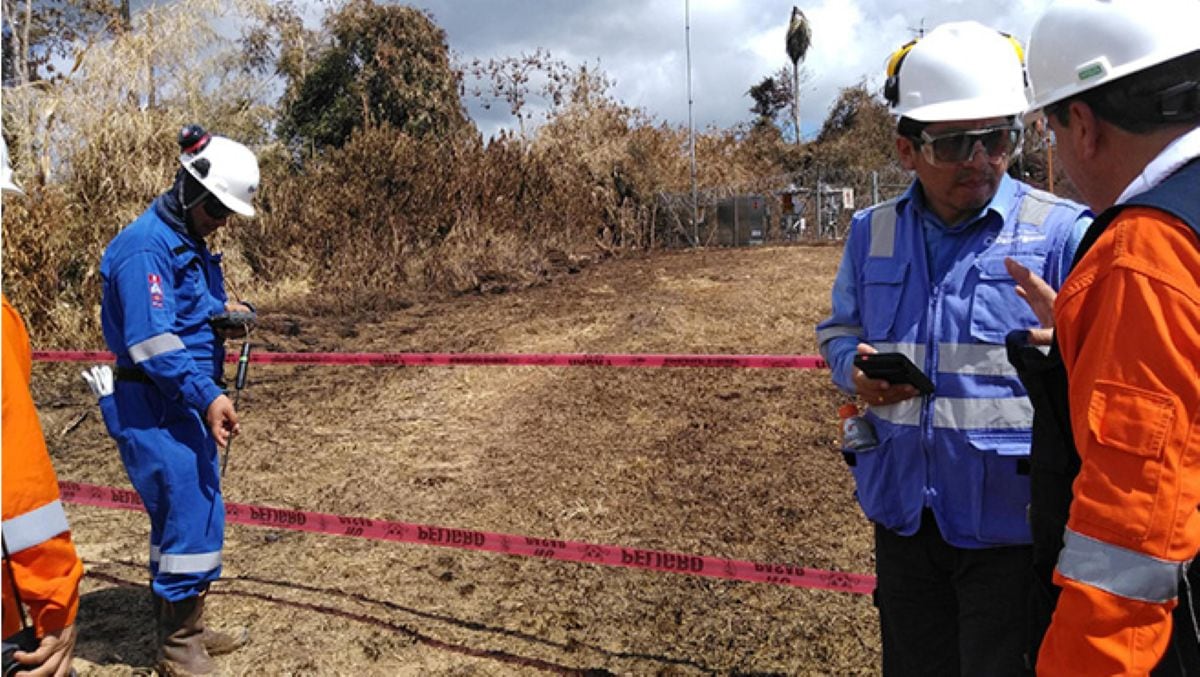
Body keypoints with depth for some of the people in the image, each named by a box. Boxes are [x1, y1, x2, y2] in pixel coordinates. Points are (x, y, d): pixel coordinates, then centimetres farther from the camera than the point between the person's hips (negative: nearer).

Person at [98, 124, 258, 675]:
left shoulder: (191, 243, 13)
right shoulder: (145, 246, -17)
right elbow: (151, 339, -25)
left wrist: (223, 312, 5)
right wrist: (207, 395, -30)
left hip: (189, 402, 10)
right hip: (154, 408, -10)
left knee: (197, 515, 16)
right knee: (187, 518, -4)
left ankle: (188, 627, 30)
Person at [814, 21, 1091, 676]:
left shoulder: (1061, 231, -10)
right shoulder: (872, 233, 3)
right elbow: (839, 331, 15)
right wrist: (857, 369, -7)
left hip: (1011, 523, -4)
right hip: (903, 515, 5)